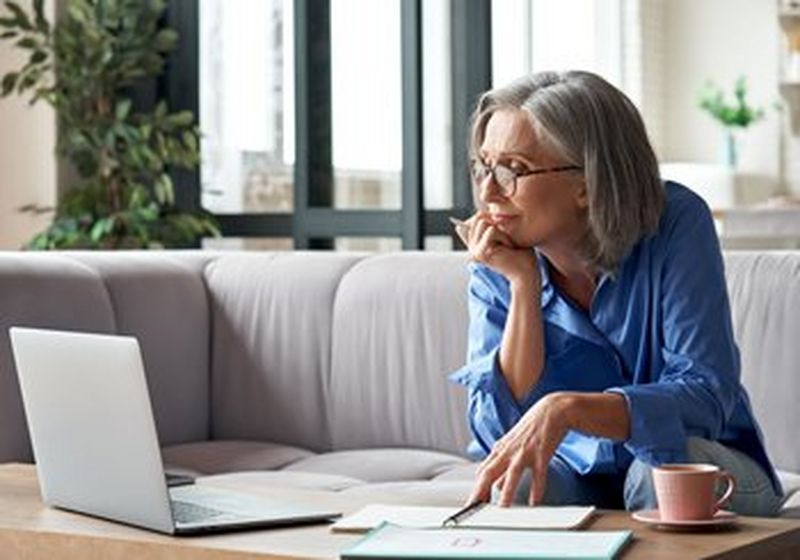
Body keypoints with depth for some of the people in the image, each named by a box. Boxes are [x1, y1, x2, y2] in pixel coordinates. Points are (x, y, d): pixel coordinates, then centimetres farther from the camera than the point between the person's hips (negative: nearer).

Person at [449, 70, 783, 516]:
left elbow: (707, 394, -25)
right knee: (513, 487, -30)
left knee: (661, 470, -34)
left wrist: (566, 408, -40)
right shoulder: (496, 268, -8)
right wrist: (523, 285, -24)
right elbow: (498, 433, -17)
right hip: (579, 472, 1)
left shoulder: (676, 224, -17)